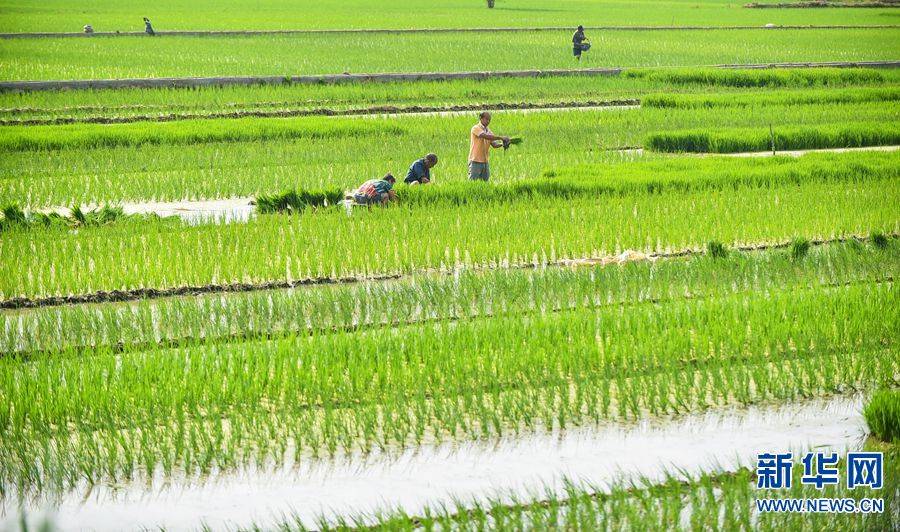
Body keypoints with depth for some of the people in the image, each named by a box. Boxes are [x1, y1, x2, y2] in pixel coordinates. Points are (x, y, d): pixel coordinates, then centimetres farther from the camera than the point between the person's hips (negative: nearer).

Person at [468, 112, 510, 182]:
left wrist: (502, 144, -14)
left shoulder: (488, 130, 13)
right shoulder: (476, 128, -9)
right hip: (476, 161, -7)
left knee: (485, 180, 6)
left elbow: (494, 144, 7)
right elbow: (486, 136, -24)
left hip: (485, 162, 7)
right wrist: (501, 138, -26)